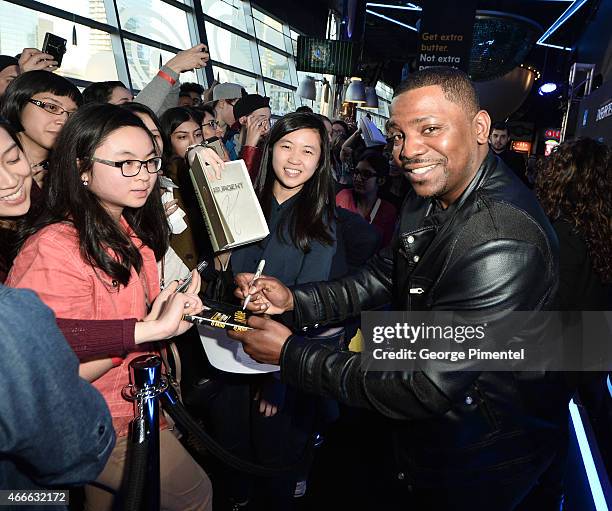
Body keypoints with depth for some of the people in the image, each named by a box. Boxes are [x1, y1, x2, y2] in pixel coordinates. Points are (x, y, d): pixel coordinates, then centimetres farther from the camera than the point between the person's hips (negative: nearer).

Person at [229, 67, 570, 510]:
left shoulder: (503, 244, -34)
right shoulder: (432, 195, -3)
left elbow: (427, 389, -31)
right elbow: (380, 279, 5)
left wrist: (289, 353, -25)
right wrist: (293, 301, -10)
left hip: (480, 459, -7)